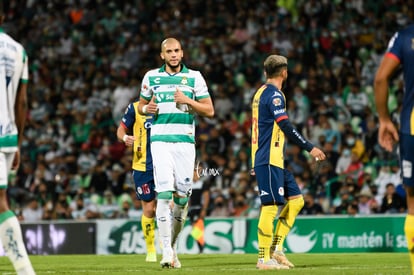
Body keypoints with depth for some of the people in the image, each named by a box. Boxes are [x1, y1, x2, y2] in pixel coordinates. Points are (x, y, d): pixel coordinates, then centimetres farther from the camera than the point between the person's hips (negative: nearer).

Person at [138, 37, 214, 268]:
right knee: (164, 194, -14)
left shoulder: (194, 77, 6)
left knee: (182, 197, 2)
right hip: (160, 141, -1)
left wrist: (187, 101, -10)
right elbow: (141, 106, 20)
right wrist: (147, 108, -3)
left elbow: (209, 111, 5)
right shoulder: (151, 77, 9)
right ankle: (166, 252, -16)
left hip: (186, 141, 1)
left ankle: (173, 246, 21)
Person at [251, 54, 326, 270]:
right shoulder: (274, 95, -12)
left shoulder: (261, 93, 17)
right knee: (270, 207, -8)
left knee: (296, 200, 9)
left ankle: (276, 247, 8)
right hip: (269, 161, -10)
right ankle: (264, 258, -6)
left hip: (275, 160, 10)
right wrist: (310, 148, -19)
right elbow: (286, 127, -21)